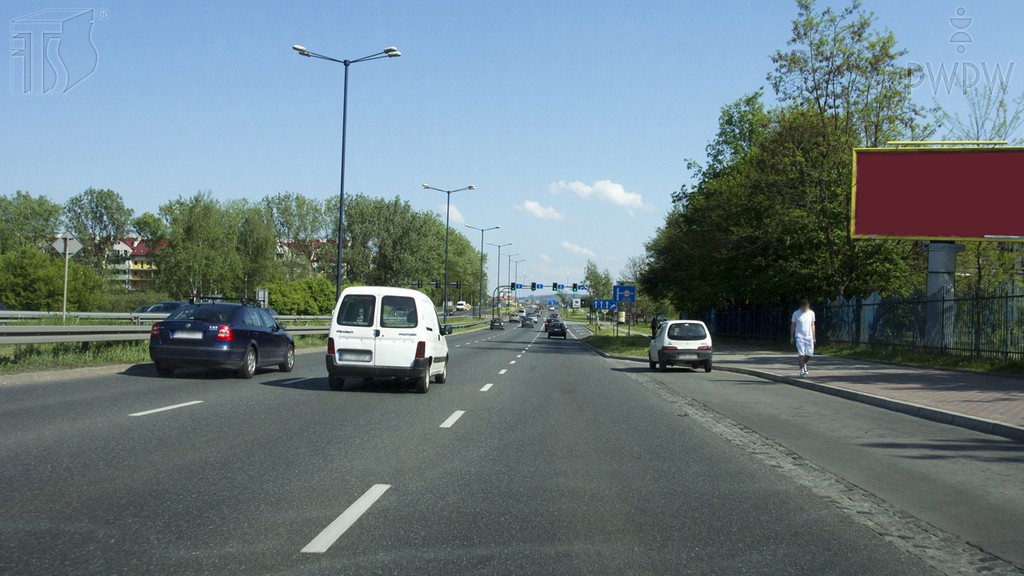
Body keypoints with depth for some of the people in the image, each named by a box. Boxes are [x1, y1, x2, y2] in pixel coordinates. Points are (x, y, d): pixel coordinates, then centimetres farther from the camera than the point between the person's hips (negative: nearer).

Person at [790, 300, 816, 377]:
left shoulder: (811, 313, 6)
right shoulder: (796, 314, -3)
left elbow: (812, 325, 13)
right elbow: (793, 325, 4)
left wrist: (814, 337, 12)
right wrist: (792, 337, 2)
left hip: (809, 336, 3)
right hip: (799, 336, -3)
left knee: (809, 354, 1)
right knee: (801, 354, -10)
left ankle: (804, 364, 31)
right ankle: (802, 370, -2)